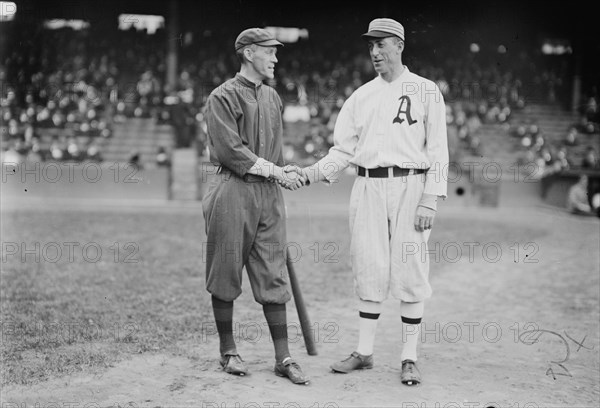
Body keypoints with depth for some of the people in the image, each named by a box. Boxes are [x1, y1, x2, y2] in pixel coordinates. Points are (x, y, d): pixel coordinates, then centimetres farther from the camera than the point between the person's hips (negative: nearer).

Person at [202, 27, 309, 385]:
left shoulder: (273, 98, 17)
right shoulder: (224, 97, -5)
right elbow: (231, 151, -14)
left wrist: (284, 176, 11)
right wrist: (277, 171, -14)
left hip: (270, 194, 6)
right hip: (233, 193, -5)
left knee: (274, 278, 3)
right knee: (226, 274, 3)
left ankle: (284, 358, 6)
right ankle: (228, 351, 17)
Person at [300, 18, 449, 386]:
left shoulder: (426, 91, 2)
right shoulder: (361, 96, 13)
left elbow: (437, 149, -3)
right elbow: (344, 150, 11)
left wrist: (430, 199, -12)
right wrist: (309, 174, -5)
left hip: (409, 186, -4)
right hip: (368, 188, 4)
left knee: (410, 273, -2)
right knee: (369, 270, 6)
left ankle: (410, 358, 7)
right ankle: (364, 352, 16)